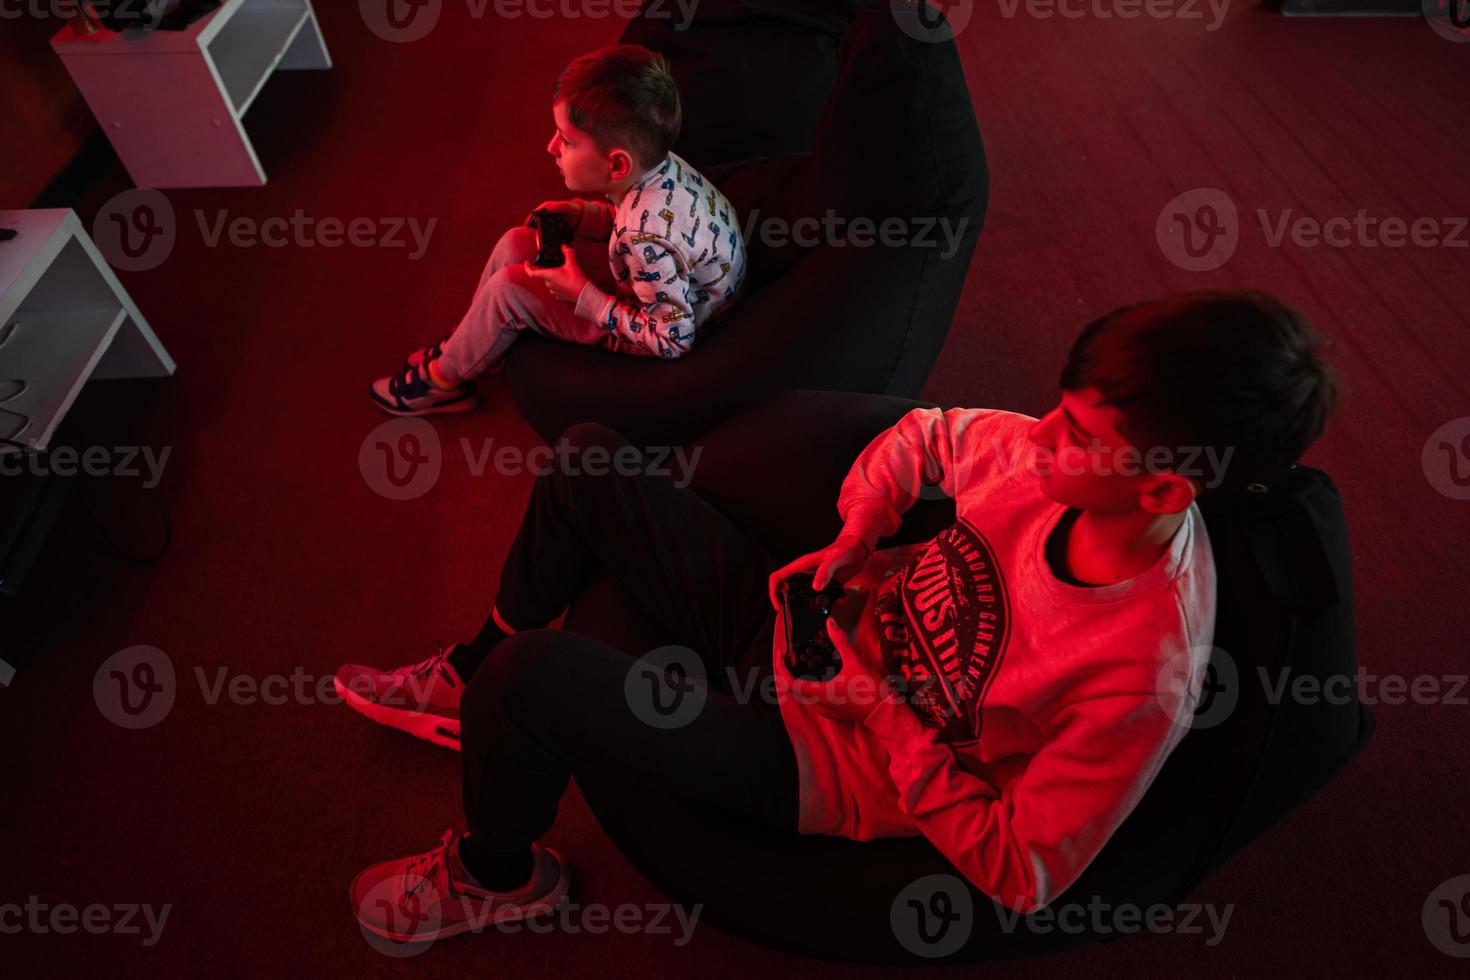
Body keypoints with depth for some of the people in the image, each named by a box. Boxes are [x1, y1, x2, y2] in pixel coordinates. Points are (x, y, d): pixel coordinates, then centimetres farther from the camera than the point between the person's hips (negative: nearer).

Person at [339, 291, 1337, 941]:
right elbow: (923, 436, 5)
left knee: (532, 678, -27)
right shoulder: (1066, 456, -12)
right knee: (589, 459, 6)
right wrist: (854, 539, -9)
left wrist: (880, 703, -21)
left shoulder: (1145, 675, -27)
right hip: (801, 615, 7)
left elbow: (1019, 876, -19)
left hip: (823, 760, -6)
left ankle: (499, 875, 12)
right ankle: (471, 679, 28)